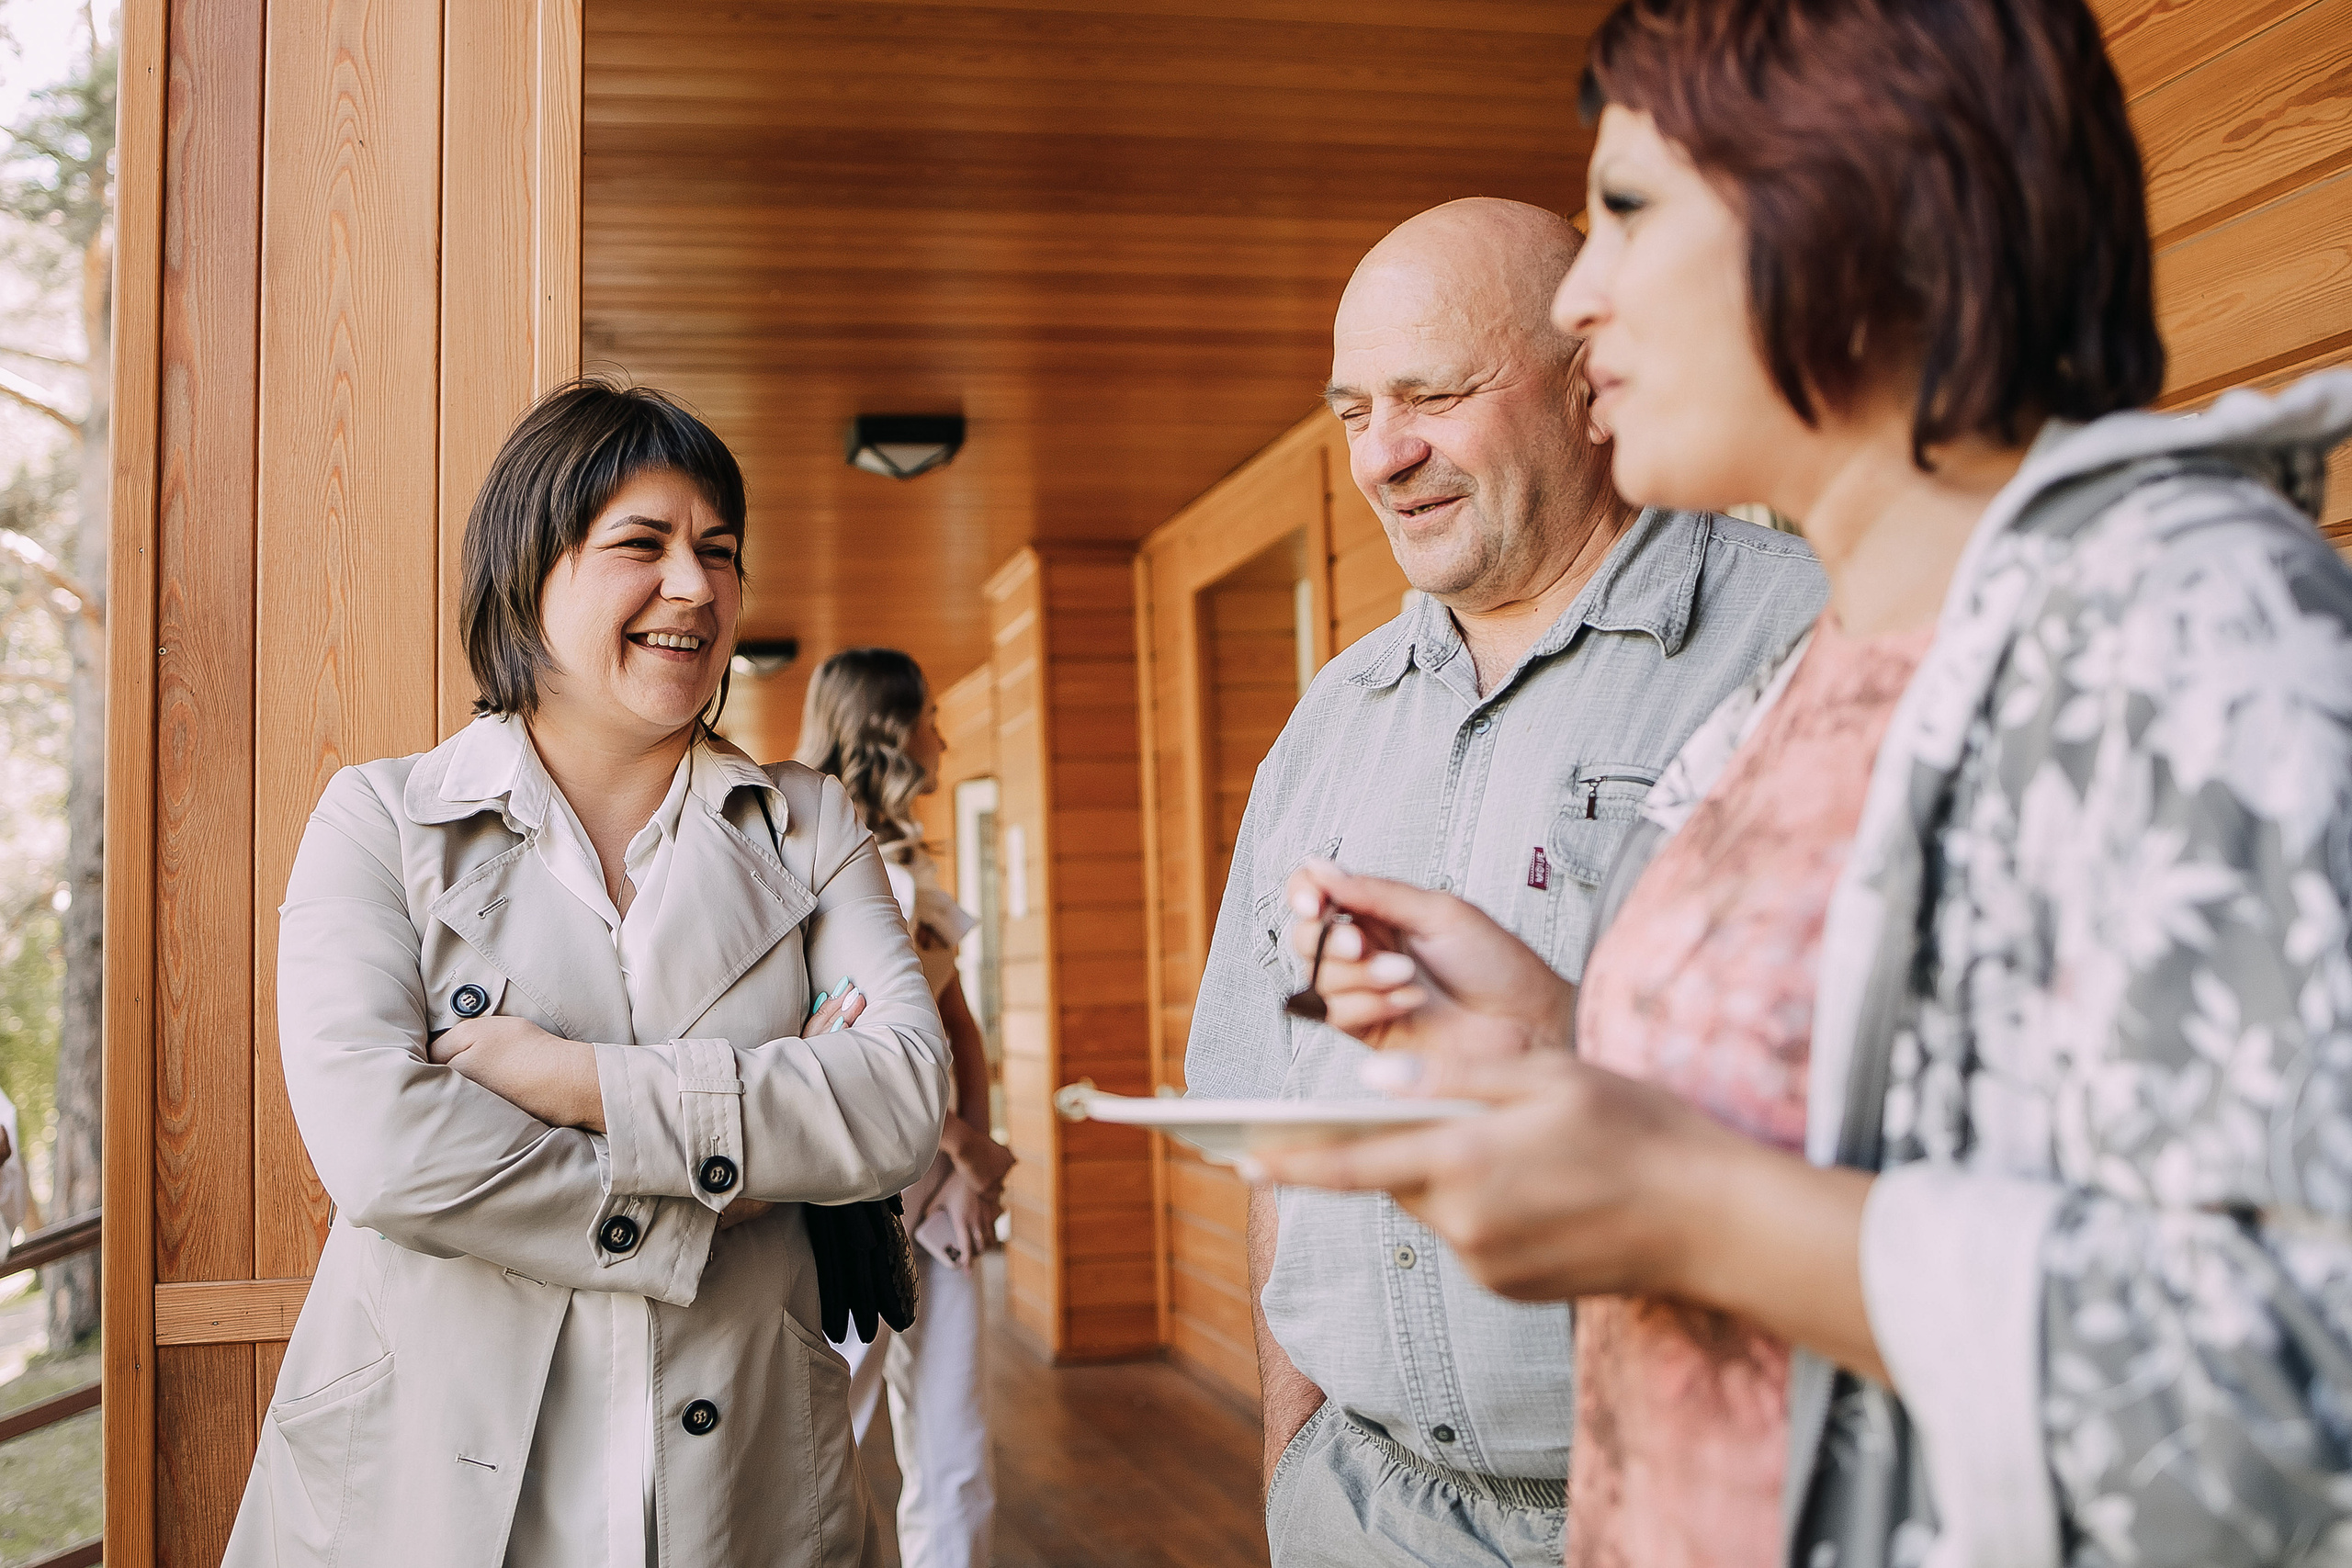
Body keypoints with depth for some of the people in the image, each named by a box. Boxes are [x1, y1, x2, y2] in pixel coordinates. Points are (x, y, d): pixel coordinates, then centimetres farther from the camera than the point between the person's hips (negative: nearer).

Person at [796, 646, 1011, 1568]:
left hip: (933, 1190, 8)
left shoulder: (908, 862, 17)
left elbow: (961, 1027, 12)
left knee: (958, 1474, 7)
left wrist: (970, 1167, -2)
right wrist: (964, 1143, -8)